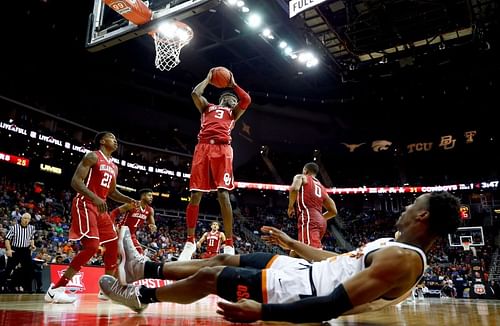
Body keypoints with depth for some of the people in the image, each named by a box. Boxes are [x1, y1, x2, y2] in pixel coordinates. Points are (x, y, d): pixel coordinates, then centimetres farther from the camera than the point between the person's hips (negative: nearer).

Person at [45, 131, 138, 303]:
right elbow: (75, 181, -16)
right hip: (85, 205, -9)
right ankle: (55, 289, -16)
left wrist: (130, 201, 13)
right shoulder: (92, 156, -6)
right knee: (92, 246, -21)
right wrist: (94, 197, -30)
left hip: (100, 207, 9)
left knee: (114, 244, 9)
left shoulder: (114, 167, 18)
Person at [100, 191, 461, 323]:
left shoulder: (403, 260, -24)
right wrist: (291, 242, 25)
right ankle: (144, 267, 31)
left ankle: (140, 296, 27)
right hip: (299, 269, 9)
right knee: (222, 259, 14)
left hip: (289, 287, -9)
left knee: (206, 277, 0)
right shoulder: (396, 248, 9)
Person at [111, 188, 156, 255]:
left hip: (131, 234, 7)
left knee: (140, 254, 4)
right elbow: (114, 212, -16)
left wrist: (153, 227, -24)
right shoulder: (132, 205, -20)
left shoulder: (150, 210, -2)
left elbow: (152, 225, 1)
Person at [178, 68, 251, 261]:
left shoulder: (234, 112, 28)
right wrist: (208, 79, 26)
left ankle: (229, 245, -12)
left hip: (222, 150, -1)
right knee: (195, 195, -5)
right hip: (203, 148, 1)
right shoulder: (207, 107, 30)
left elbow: (246, 99, 11)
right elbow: (195, 93, 13)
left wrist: (233, 84, 22)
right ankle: (190, 242, 5)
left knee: (223, 195, -12)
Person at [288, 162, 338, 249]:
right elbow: (333, 211, 23)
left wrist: (290, 207, 1)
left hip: (308, 219, -8)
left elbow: (294, 189, -13)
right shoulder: (322, 188, 29)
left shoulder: (301, 177, 12)